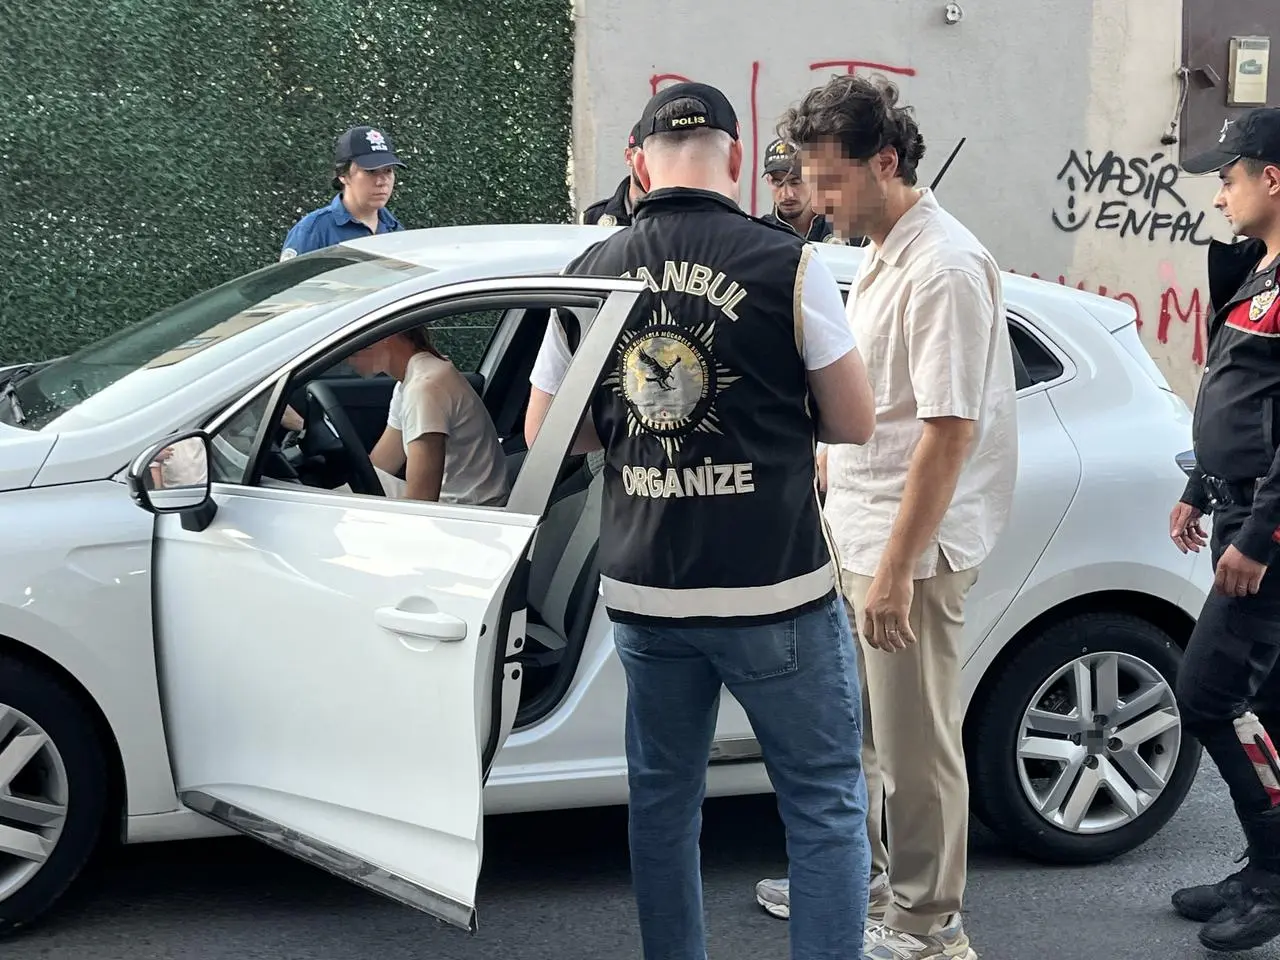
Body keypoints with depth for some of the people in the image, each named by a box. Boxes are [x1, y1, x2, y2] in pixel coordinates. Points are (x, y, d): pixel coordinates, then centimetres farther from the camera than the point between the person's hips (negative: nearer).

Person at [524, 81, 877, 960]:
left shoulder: (593, 273, 2)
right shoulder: (786, 263, -10)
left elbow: (543, 433, 9)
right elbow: (854, 423, -3)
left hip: (644, 591, 4)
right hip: (773, 591, -4)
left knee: (663, 801, 17)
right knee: (826, 803, 7)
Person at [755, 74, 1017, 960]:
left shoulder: (943, 269, -20)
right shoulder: (883, 256, 10)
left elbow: (950, 429, -24)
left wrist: (897, 569, -24)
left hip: (911, 548, -10)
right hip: (854, 536, 10)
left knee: (915, 747, 2)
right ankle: (855, 884, 37)